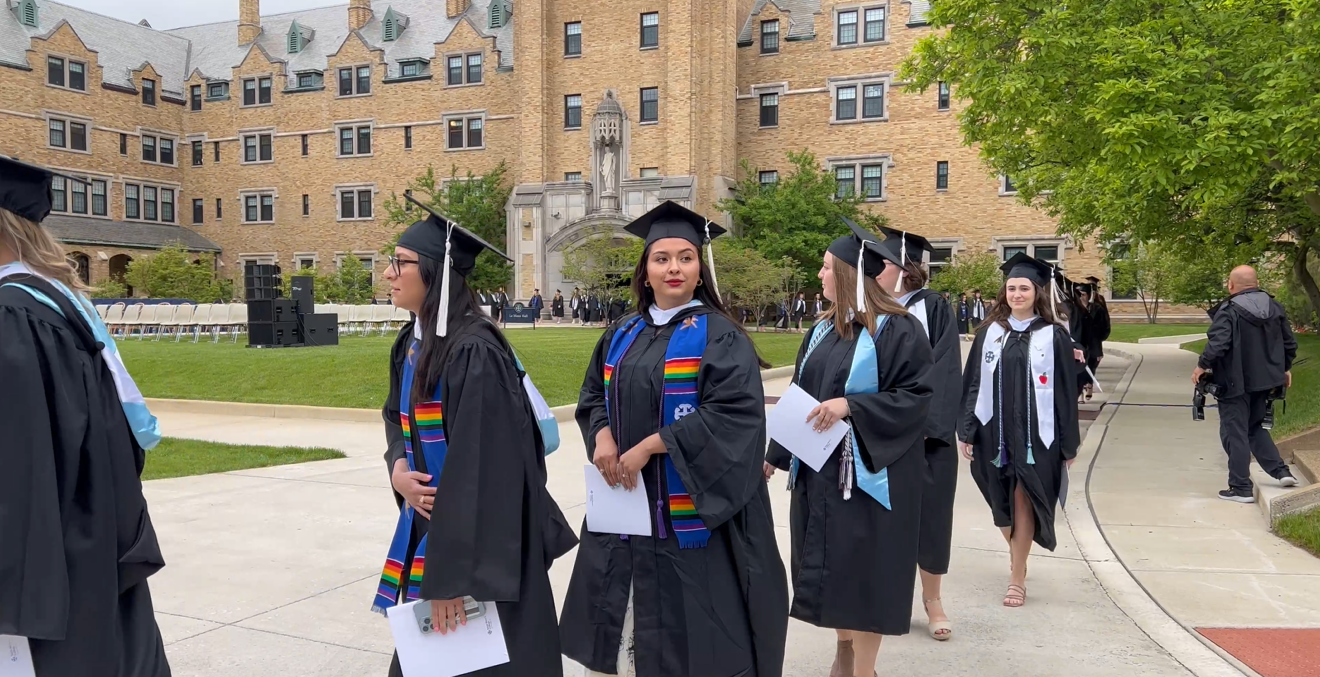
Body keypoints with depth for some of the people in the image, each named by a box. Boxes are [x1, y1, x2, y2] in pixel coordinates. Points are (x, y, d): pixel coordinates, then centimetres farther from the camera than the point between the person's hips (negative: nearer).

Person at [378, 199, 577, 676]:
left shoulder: (474, 352, -23)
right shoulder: (411, 343, 5)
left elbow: (478, 470, -25)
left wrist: (451, 574, -24)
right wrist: (399, 468, -5)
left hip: (481, 545, -8)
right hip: (427, 525, 8)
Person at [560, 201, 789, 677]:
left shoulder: (720, 336, -8)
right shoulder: (622, 336, 10)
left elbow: (735, 414, -18)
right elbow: (594, 396, 15)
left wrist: (650, 445, -20)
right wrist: (603, 435, -8)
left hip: (691, 510, -5)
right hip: (626, 503, 5)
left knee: (690, 633, 3)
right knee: (624, 627, 13)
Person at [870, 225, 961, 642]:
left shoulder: (933, 308, -4)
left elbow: (944, 370, -10)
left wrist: (923, 422, -19)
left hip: (924, 431, -3)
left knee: (928, 513, 6)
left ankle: (932, 599, 22)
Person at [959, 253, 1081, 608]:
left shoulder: (1054, 336, -1)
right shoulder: (989, 333, 4)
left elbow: (1066, 392, -1)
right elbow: (973, 383, 4)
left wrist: (1069, 443, -1)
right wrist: (966, 431, -1)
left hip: (1035, 433, -2)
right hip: (994, 430, 3)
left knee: (1022, 502, 1)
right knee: (1002, 503, 12)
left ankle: (1017, 576, 14)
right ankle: (1018, 555, 37)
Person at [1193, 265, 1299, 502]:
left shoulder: (1228, 311, -16)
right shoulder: (1274, 307, 6)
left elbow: (1217, 343, -25)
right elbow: (1289, 343, 12)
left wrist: (1202, 366, -11)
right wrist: (1285, 368, 26)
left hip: (1236, 383, -7)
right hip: (1264, 381, 7)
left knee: (1235, 433, 2)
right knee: (1256, 427, 24)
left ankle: (1241, 488, 5)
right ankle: (1280, 471, 16)